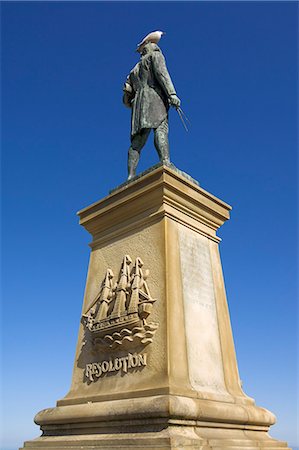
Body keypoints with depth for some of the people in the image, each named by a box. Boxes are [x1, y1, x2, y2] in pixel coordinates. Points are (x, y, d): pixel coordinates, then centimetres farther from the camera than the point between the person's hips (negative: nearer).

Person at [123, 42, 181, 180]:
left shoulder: (134, 70, 35)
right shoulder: (155, 56, 19)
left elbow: (126, 99, 24)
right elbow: (161, 72, -4)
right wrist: (172, 94, -14)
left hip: (139, 103, 6)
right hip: (154, 97, -6)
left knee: (137, 142, -4)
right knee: (160, 130, -25)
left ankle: (131, 176, -16)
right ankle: (166, 164, -46)